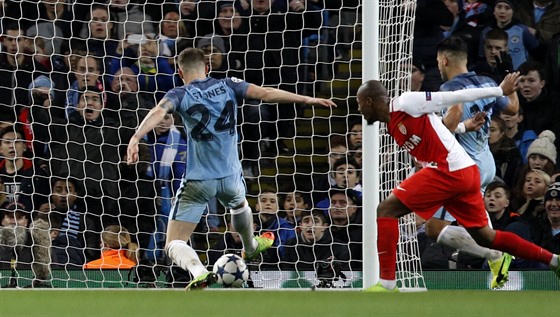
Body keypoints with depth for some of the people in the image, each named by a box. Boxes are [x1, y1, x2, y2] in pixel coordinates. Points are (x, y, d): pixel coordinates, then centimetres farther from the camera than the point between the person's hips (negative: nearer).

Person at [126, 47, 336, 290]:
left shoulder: (180, 95, -7)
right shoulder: (227, 86, 1)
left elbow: (158, 112, -26)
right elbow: (265, 93, -8)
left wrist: (135, 139, -40)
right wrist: (307, 100, -5)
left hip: (198, 180, -4)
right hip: (230, 176, 4)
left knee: (174, 245, -4)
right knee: (239, 204, 41)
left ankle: (199, 272, -34)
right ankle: (250, 248, 67)